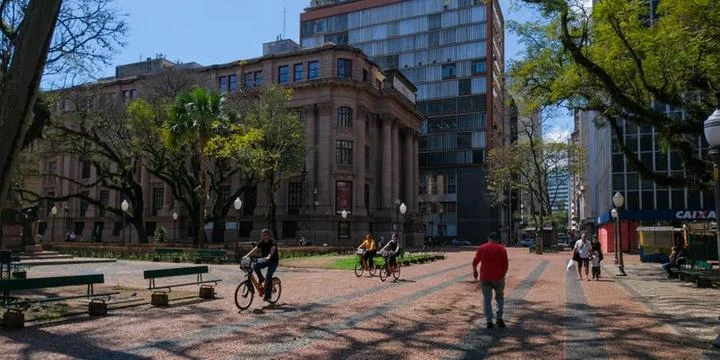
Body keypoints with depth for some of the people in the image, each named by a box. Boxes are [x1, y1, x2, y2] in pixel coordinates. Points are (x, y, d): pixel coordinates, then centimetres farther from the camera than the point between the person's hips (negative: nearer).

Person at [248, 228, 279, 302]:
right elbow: (254, 249, -12)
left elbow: (272, 250, -35)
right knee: (254, 265, -23)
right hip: (264, 260, 5)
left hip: (273, 261, -5)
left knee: (268, 276, -20)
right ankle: (261, 279, -3)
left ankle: (267, 296, -11)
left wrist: (269, 256, -55)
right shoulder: (261, 243, -2)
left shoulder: (272, 243, -17)